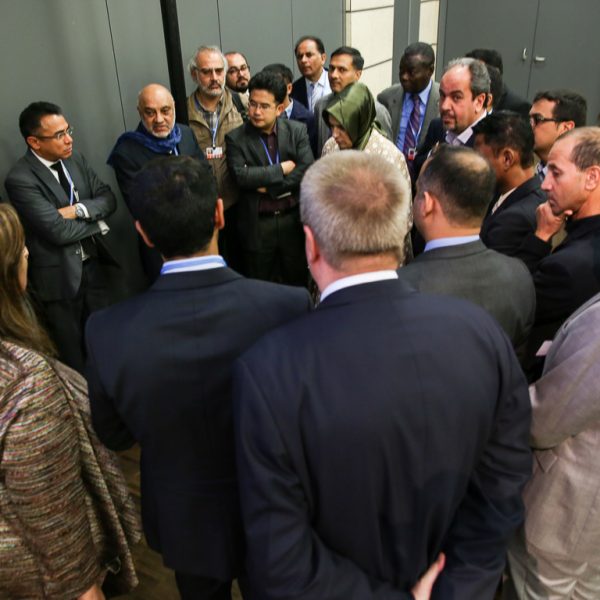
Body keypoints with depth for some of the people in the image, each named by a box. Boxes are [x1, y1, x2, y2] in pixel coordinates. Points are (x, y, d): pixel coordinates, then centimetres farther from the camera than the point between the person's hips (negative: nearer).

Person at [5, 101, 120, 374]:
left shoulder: (75, 159, 3)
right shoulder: (20, 179, -19)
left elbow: (108, 199, 1)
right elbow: (58, 231, -25)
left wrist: (79, 209, -18)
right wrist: (96, 222, -10)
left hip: (96, 264, 6)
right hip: (60, 276, -6)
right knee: (73, 354, 12)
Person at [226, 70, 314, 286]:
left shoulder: (297, 131, 0)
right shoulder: (236, 138, -4)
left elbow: (307, 171, -11)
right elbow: (241, 175, -18)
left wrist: (268, 187, -13)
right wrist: (282, 169, -15)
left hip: (293, 219, 1)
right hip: (257, 224, -1)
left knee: (298, 282, 15)